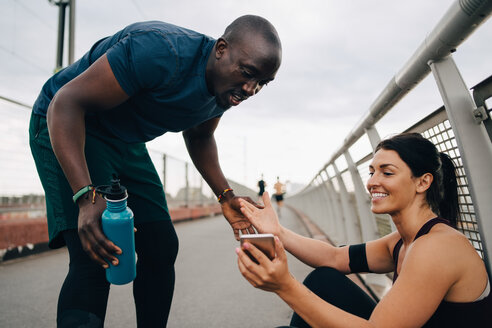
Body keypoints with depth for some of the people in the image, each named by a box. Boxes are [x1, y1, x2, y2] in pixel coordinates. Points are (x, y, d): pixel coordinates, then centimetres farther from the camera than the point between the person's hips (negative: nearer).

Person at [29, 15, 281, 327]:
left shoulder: (225, 86, -6)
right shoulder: (161, 52, -32)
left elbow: (199, 138, 12)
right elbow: (66, 103, -30)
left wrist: (225, 195, -2)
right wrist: (87, 196, -42)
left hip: (126, 142, 7)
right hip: (67, 126, -7)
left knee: (161, 248, 2)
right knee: (94, 258, -21)